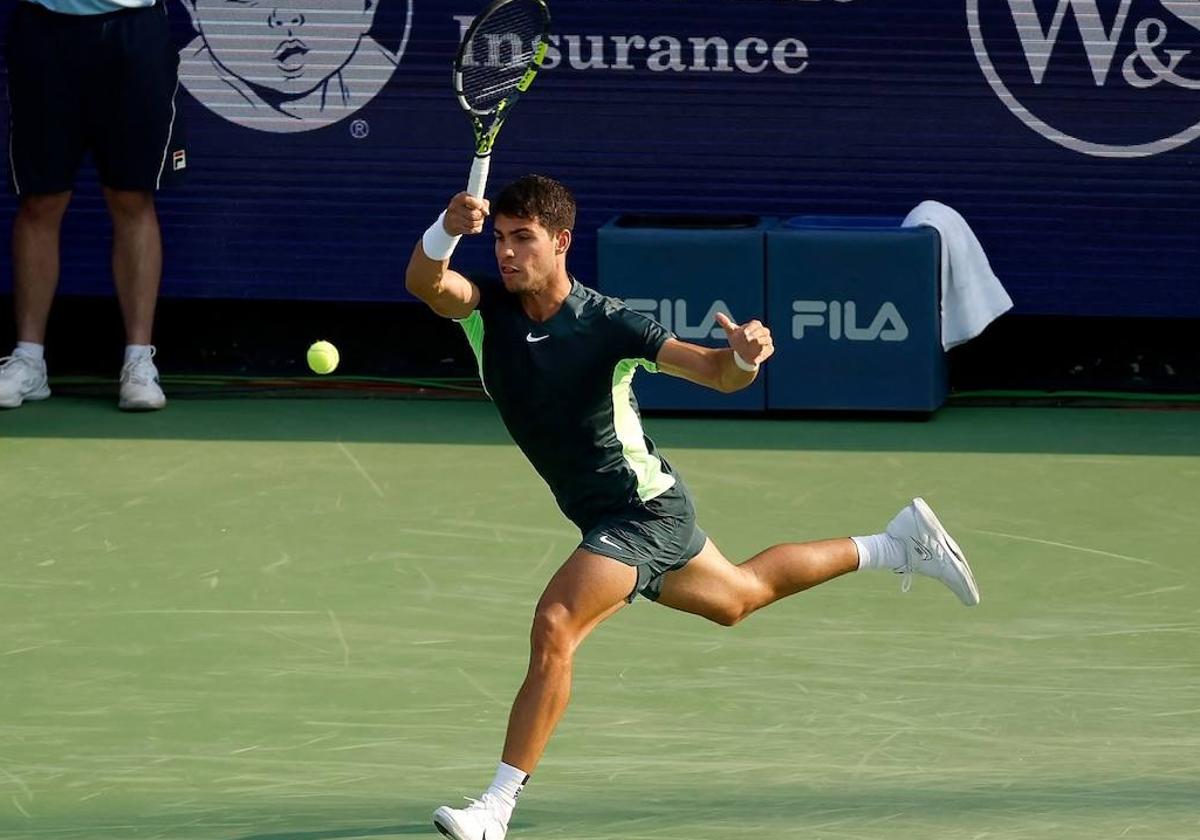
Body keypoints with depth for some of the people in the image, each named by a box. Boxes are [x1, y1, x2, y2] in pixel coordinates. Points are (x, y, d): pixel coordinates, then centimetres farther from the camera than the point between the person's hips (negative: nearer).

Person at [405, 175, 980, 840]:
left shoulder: (607, 325, -23)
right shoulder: (489, 312, -10)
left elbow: (717, 374, -23)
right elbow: (423, 281, -29)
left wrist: (745, 357, -47)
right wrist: (447, 230, -51)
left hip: (643, 508, -8)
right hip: (604, 515, 8)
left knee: (553, 629, -22)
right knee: (739, 596, 27)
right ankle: (898, 546, 44)